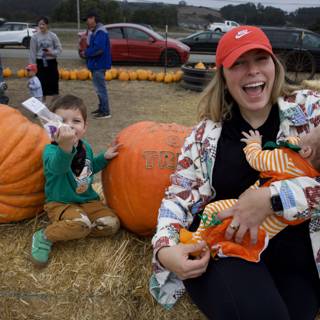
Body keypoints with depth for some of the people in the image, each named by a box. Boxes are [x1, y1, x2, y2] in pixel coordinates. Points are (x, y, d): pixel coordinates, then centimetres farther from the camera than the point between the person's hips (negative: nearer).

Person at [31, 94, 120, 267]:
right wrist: (65, 146, -70)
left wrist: (104, 157, 3)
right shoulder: (51, 150, -21)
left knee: (112, 223, -12)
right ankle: (45, 236, -9)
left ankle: (68, 231, 0)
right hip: (60, 203, -6)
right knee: (81, 222, -35)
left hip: (88, 200, 6)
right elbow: (57, 167, -47)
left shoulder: (85, 146, 0)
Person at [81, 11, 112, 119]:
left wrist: (86, 53, -14)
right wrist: (86, 52, -2)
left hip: (99, 64, -10)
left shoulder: (100, 32, -18)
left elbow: (98, 49, -27)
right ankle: (101, 108, 27)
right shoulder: (95, 31, 15)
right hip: (96, 64, 10)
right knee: (99, 88, 17)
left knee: (101, 88, -7)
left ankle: (106, 112, -2)